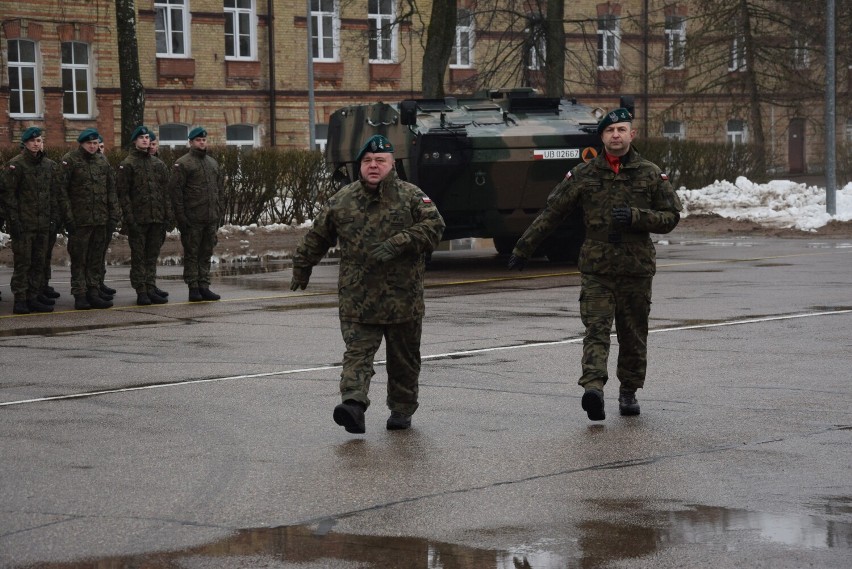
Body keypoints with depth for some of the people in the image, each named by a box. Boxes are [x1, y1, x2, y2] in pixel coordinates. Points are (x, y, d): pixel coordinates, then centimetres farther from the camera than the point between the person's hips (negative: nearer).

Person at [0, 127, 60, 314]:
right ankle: (20, 300, -4)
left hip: (43, 223, 6)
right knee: (22, 262, -5)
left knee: (39, 262, 9)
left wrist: (53, 219, 12)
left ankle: (33, 297, 17)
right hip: (23, 223, -6)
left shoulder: (50, 165, 12)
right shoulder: (16, 165, -7)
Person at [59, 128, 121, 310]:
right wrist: (67, 216, -14)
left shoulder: (103, 161, 12)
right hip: (79, 220, -5)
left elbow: (111, 189, 16)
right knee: (79, 259, -2)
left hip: (100, 219, 5)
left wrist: (114, 213, 8)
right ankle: (80, 295, 2)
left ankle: (93, 293, 16)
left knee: (96, 259, 9)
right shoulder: (70, 160, -4)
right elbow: (62, 190, -8)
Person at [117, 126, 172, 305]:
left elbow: (165, 191, 14)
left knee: (152, 256, 8)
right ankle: (141, 292, 2)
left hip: (156, 217, 5)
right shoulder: (127, 164, -3)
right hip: (138, 219, -5)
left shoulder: (158, 164, 13)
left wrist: (167, 214, 6)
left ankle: (151, 289, 12)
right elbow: (122, 193, -7)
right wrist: (129, 217, -14)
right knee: (138, 256, 0)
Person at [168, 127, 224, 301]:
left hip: (211, 218, 6)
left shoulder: (213, 163, 16)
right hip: (192, 219, -6)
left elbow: (220, 188, 21)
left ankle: (204, 287, 14)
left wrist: (218, 212, 13)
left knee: (206, 254, 9)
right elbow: (175, 190, -10)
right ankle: (193, 288, 2)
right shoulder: (182, 164, -5)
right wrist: (180, 215, -14)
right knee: (192, 253, -1)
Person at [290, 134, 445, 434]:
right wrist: (301, 270, 24)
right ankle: (353, 403, -27)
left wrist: (397, 244, -22)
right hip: (357, 297, 0)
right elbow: (316, 237, 18)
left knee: (404, 358, 10)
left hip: (403, 296, 0)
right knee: (357, 351, -14)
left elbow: (434, 225, -12)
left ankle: (402, 409, 24)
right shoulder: (342, 200, 7)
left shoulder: (411, 196, 1)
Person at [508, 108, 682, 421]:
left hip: (637, 268, 1)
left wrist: (635, 217, -13)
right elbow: (550, 214, 7)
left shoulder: (651, 174, 4)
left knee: (634, 334, 9)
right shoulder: (583, 175, 3)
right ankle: (593, 387, -28)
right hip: (596, 268, -1)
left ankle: (629, 391, 23)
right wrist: (523, 248, 7)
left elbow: (671, 216, 4)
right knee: (596, 329, -14)